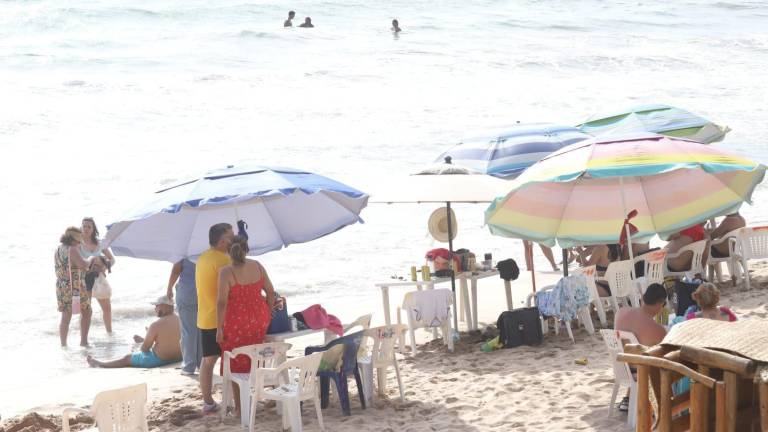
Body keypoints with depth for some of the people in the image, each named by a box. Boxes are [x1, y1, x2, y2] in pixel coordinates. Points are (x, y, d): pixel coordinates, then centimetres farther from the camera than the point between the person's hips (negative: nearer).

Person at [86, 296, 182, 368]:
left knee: (127, 358, 16)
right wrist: (144, 339, 21)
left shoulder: (156, 325, -22)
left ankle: (99, 364, 36)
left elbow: (145, 348, -13)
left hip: (159, 360, -7)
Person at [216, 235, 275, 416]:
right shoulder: (257, 266, -4)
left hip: (236, 322, -4)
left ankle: (239, 406, 16)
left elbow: (222, 302, -18)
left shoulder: (226, 272, -17)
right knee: (251, 360, 22)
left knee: (236, 365, 11)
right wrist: (269, 313, 17)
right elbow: (270, 291, 2)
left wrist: (219, 328, -10)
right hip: (259, 319, 4)